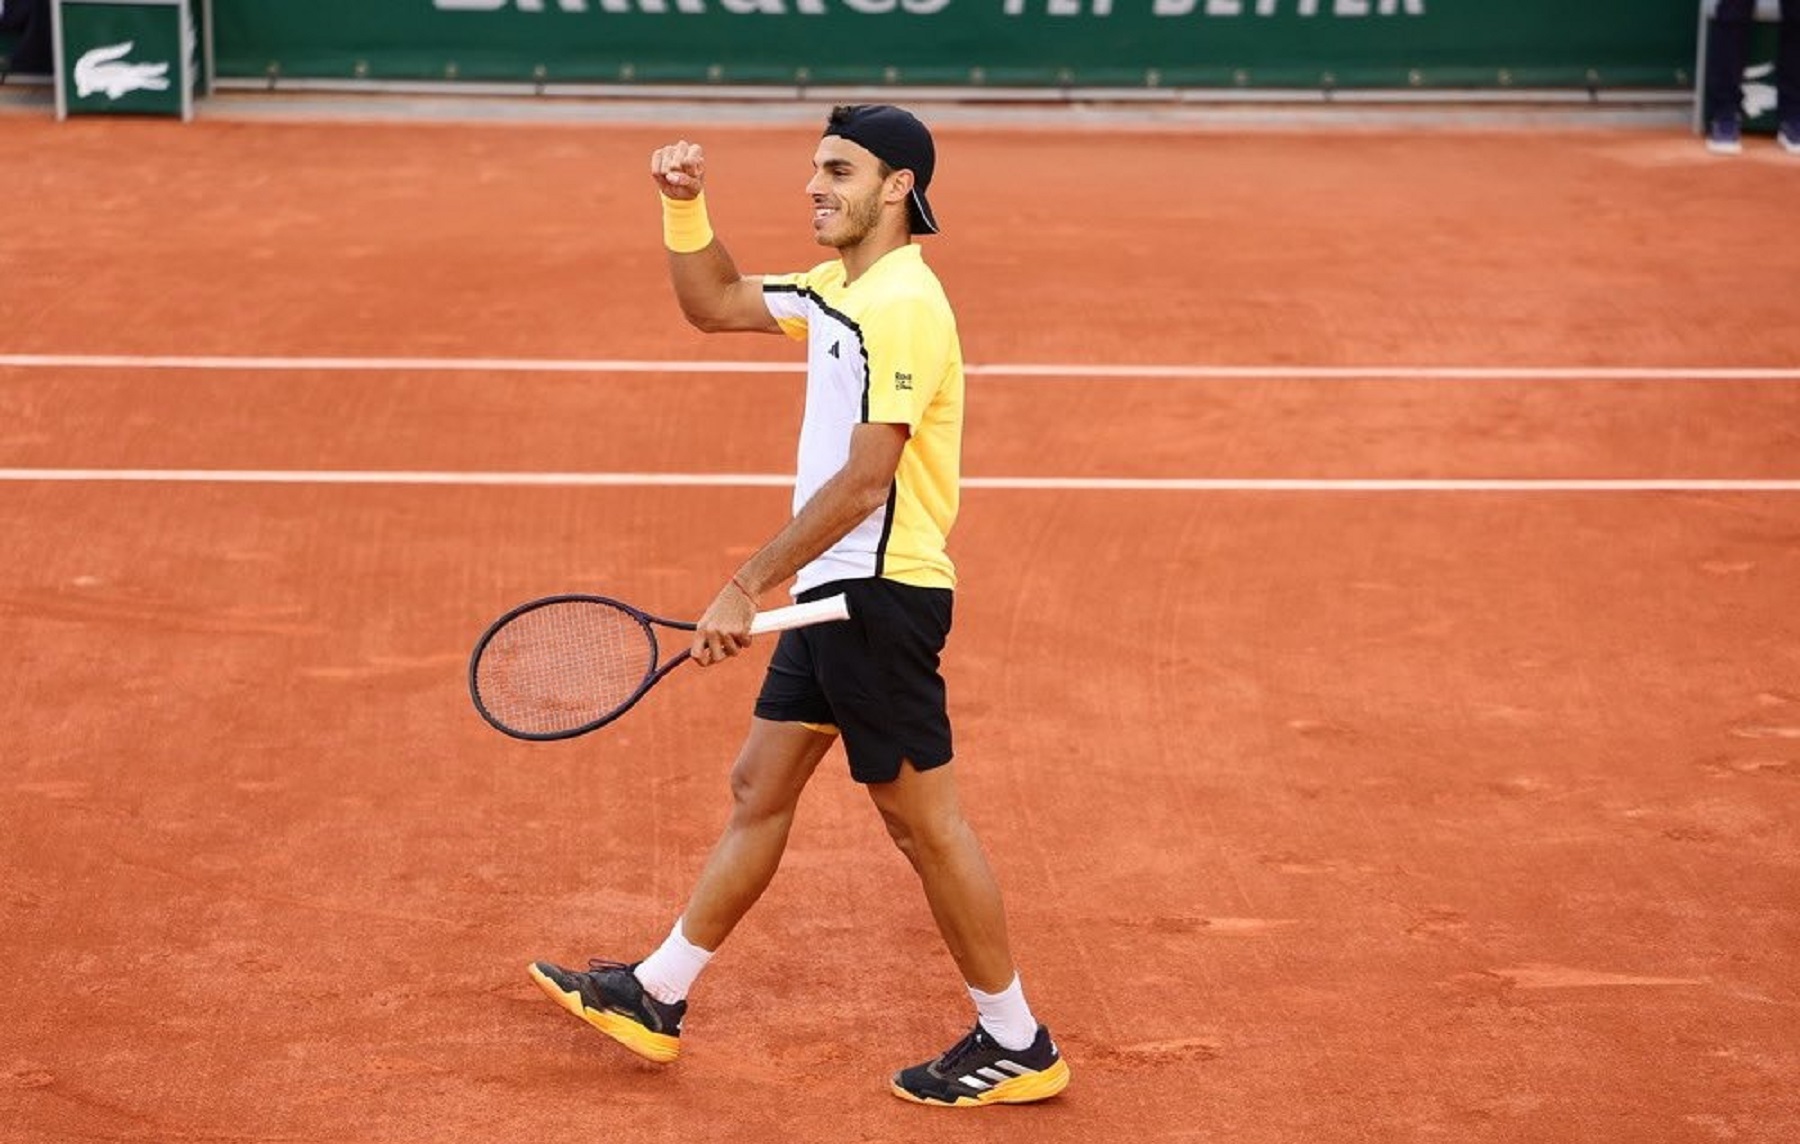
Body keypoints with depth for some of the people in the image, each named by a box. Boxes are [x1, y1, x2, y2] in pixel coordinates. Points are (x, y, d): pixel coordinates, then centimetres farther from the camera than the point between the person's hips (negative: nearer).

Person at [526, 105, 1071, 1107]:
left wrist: (747, 590, -22)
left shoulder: (903, 306, -19)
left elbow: (864, 480, -24)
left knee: (924, 818, -1)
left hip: (881, 594, -10)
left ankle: (1018, 1046, 9)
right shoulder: (837, 289, 11)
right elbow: (714, 304, 25)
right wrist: (686, 205, 9)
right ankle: (657, 997, 26)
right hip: (833, 593, 10)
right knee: (760, 788, 16)